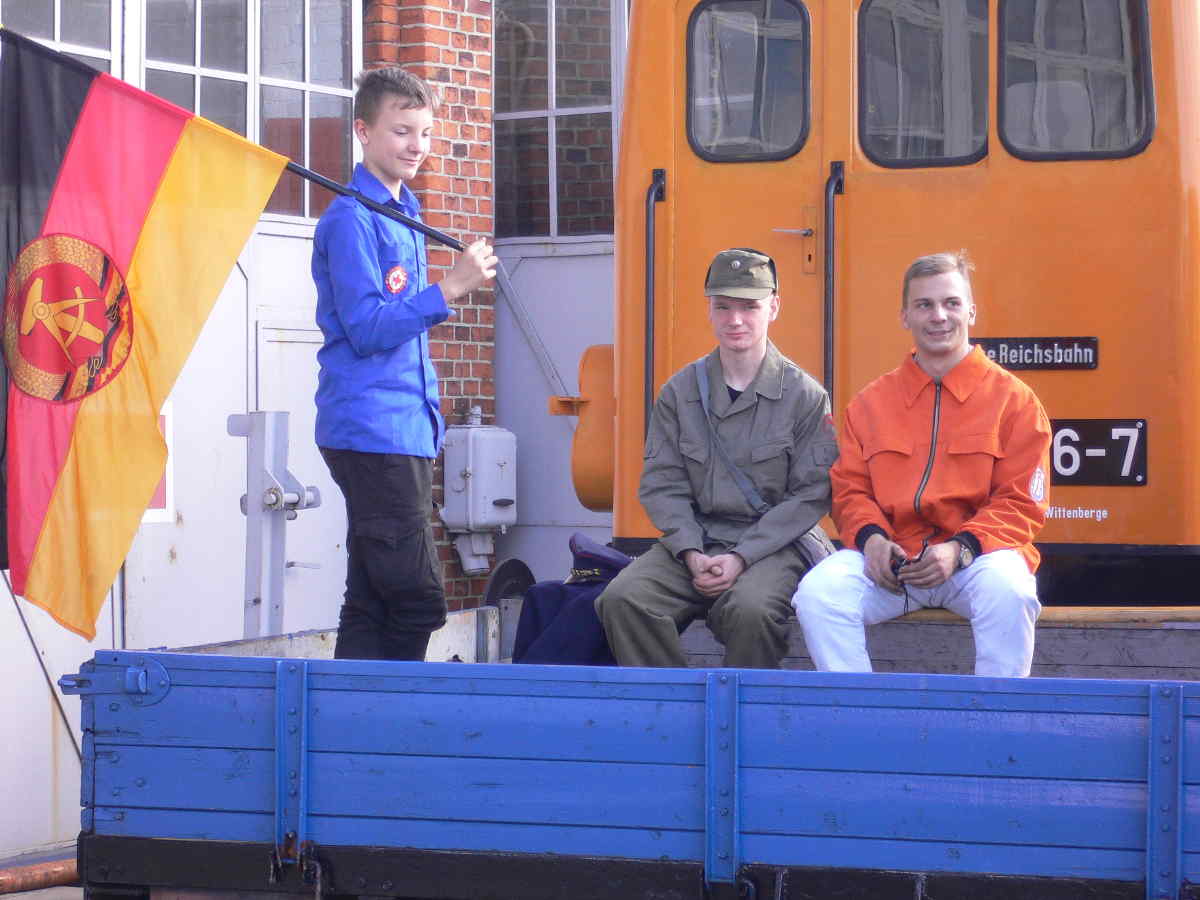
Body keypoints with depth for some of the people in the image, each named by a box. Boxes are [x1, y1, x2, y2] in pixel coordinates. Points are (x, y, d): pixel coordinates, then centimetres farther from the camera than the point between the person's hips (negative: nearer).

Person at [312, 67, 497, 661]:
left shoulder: (403, 212, 18)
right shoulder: (352, 220, -10)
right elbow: (367, 328, -17)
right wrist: (450, 288, -22)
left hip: (406, 428, 9)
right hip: (371, 429, -9)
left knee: (371, 601, 8)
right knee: (418, 600, -13)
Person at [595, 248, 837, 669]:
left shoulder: (805, 396, 0)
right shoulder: (679, 392, 10)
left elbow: (810, 495, -4)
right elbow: (662, 486, 7)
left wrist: (743, 557, -14)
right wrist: (691, 553, -11)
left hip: (774, 544, -3)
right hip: (695, 539, 3)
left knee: (750, 609, -36)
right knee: (623, 598, -24)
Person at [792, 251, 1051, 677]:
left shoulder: (1014, 400, 5)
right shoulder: (871, 403, 15)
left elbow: (1020, 502, 0)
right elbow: (850, 489, 15)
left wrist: (960, 548, -16)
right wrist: (870, 536, -8)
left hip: (977, 553, -2)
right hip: (890, 557, 3)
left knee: (1007, 590, -36)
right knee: (817, 593, -24)